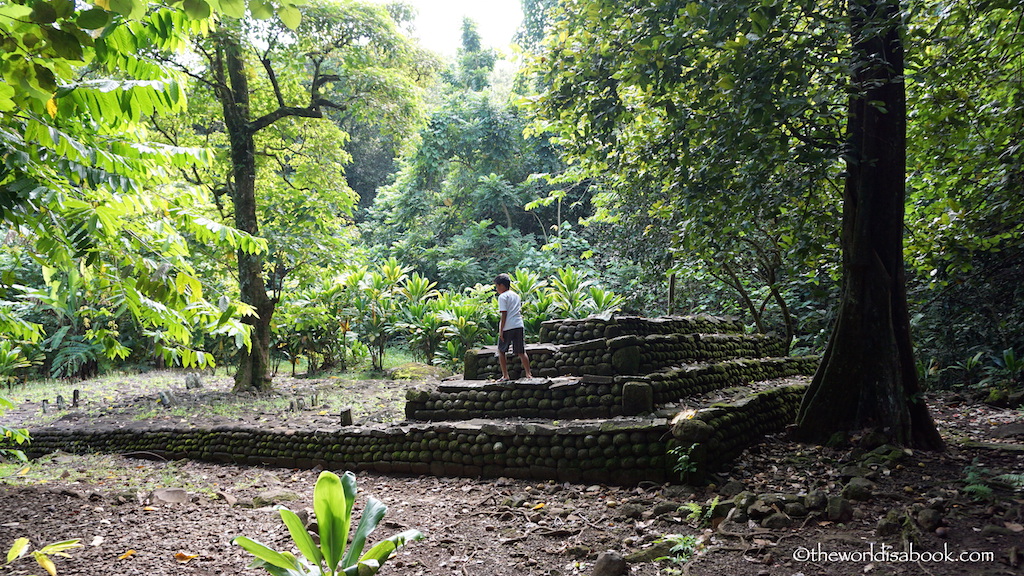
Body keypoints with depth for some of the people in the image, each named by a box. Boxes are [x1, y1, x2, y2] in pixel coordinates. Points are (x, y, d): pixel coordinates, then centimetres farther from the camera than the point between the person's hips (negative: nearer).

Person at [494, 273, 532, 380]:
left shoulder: (502, 296, -5)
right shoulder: (516, 296, 18)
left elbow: (504, 314, -12)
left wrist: (501, 330, -11)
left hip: (507, 327, -6)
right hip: (519, 325, 6)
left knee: (501, 351, 8)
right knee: (521, 351, 7)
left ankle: (505, 375, 4)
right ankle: (528, 374, 1)